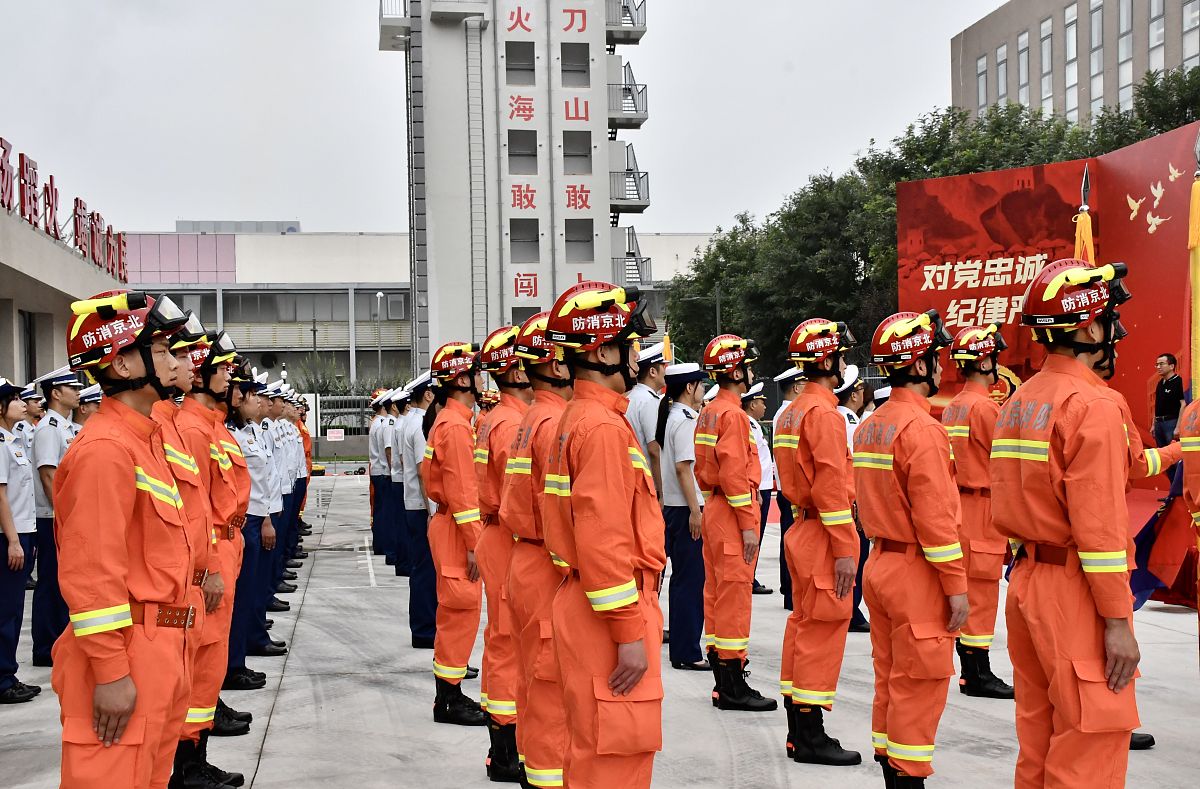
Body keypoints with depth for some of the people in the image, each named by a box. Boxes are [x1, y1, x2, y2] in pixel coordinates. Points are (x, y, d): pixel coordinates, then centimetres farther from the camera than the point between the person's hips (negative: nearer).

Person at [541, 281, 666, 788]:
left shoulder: (578, 418, 15)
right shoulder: (604, 427, -17)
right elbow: (604, 542, -24)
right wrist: (630, 632, -21)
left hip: (584, 603, 10)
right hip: (608, 616, -10)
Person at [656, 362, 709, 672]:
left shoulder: (672, 416, 14)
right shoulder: (685, 420, -14)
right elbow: (683, 467, -20)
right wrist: (695, 510, -19)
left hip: (674, 507, 10)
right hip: (685, 508, -10)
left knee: (683, 579, 14)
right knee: (690, 580, -4)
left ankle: (682, 649, 21)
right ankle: (687, 653, 0)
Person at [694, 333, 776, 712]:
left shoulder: (708, 413, 14)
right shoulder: (732, 414, -15)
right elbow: (734, 473, -21)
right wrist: (748, 525, -19)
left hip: (714, 510, 10)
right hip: (732, 513, -10)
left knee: (717, 594, 12)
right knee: (734, 596, -7)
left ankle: (723, 681, 20)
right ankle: (733, 689, -3)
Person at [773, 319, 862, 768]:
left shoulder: (793, 411, 14)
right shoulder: (823, 412, -17)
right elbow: (831, 485, -22)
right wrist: (845, 550, -21)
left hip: (803, 527, 10)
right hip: (824, 535, -10)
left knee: (804, 626, 14)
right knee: (823, 631, -4)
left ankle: (798, 733, 21)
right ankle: (811, 739, 1)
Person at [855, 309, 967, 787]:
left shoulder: (870, 426, 10)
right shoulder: (921, 429, -17)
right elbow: (935, 518, -20)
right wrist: (956, 587, -16)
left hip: (880, 564, 9)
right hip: (917, 573, -9)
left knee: (890, 680, 15)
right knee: (920, 686, -1)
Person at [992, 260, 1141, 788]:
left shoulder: (1018, 402, 11)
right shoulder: (1092, 406, -15)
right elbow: (1099, 523, -19)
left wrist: (1032, 563, 18)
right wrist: (1118, 622, -16)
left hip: (1026, 581, 9)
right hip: (1075, 592, -9)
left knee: (1039, 739, 16)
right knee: (1090, 746, -2)